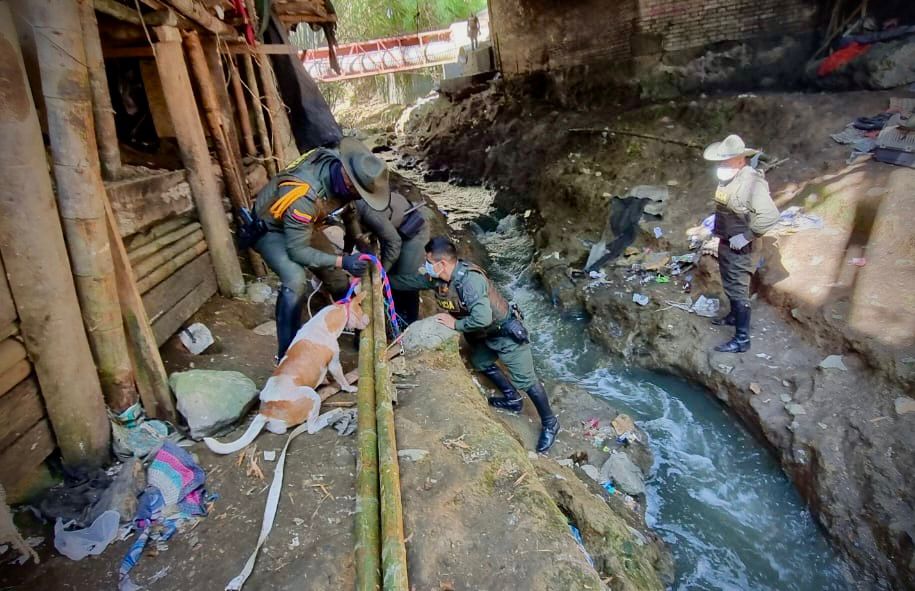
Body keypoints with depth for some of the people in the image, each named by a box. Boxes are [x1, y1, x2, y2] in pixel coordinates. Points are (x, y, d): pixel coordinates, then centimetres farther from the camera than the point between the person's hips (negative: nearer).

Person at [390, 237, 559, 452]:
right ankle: (513, 399, 44)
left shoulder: (470, 279, -36)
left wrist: (456, 324, -28)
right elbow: (409, 281, 5)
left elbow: (482, 318, -44)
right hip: (484, 334, 9)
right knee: (481, 363, 26)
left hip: (506, 332, -9)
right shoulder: (436, 278, -10)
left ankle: (549, 423, 19)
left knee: (526, 380, 0)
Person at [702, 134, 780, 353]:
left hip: (738, 247, -9)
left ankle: (742, 339, 6)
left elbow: (770, 215, -31)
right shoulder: (727, 177, 4)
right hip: (724, 242, 9)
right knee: (729, 285, 25)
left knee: (738, 290, -3)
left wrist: (747, 236, -26)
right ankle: (734, 316, 47)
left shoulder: (752, 181, -24)